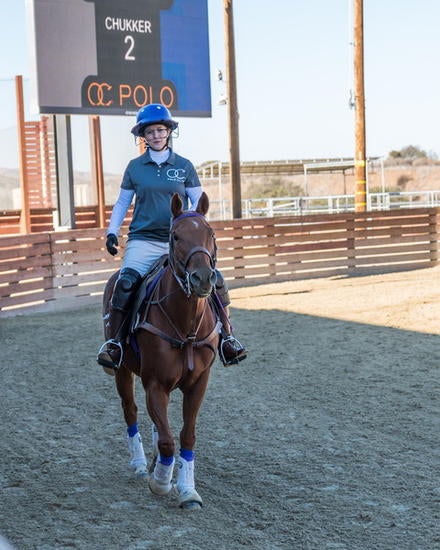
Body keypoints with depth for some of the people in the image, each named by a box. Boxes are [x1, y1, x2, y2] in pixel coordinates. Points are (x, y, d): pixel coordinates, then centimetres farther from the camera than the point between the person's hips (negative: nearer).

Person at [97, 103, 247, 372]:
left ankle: (227, 336, 0)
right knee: (126, 282, -28)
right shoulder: (135, 167, 10)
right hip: (143, 240, 0)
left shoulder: (184, 166, 9)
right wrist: (112, 232, 3)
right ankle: (113, 342, -17)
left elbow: (199, 203, 8)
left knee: (215, 279, -17)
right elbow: (122, 203, 17)